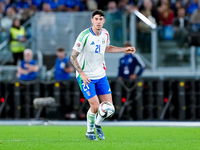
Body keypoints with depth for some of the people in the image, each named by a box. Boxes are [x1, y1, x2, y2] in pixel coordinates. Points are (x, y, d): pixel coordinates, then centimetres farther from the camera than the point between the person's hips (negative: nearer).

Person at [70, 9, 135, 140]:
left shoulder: (105, 34, 0)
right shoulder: (85, 35, -19)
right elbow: (73, 57, -15)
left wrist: (125, 50, 14)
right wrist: (82, 73, -22)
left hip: (101, 75, 6)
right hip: (86, 77, -6)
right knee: (95, 107, -11)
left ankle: (98, 125, 30)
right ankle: (90, 131, 15)